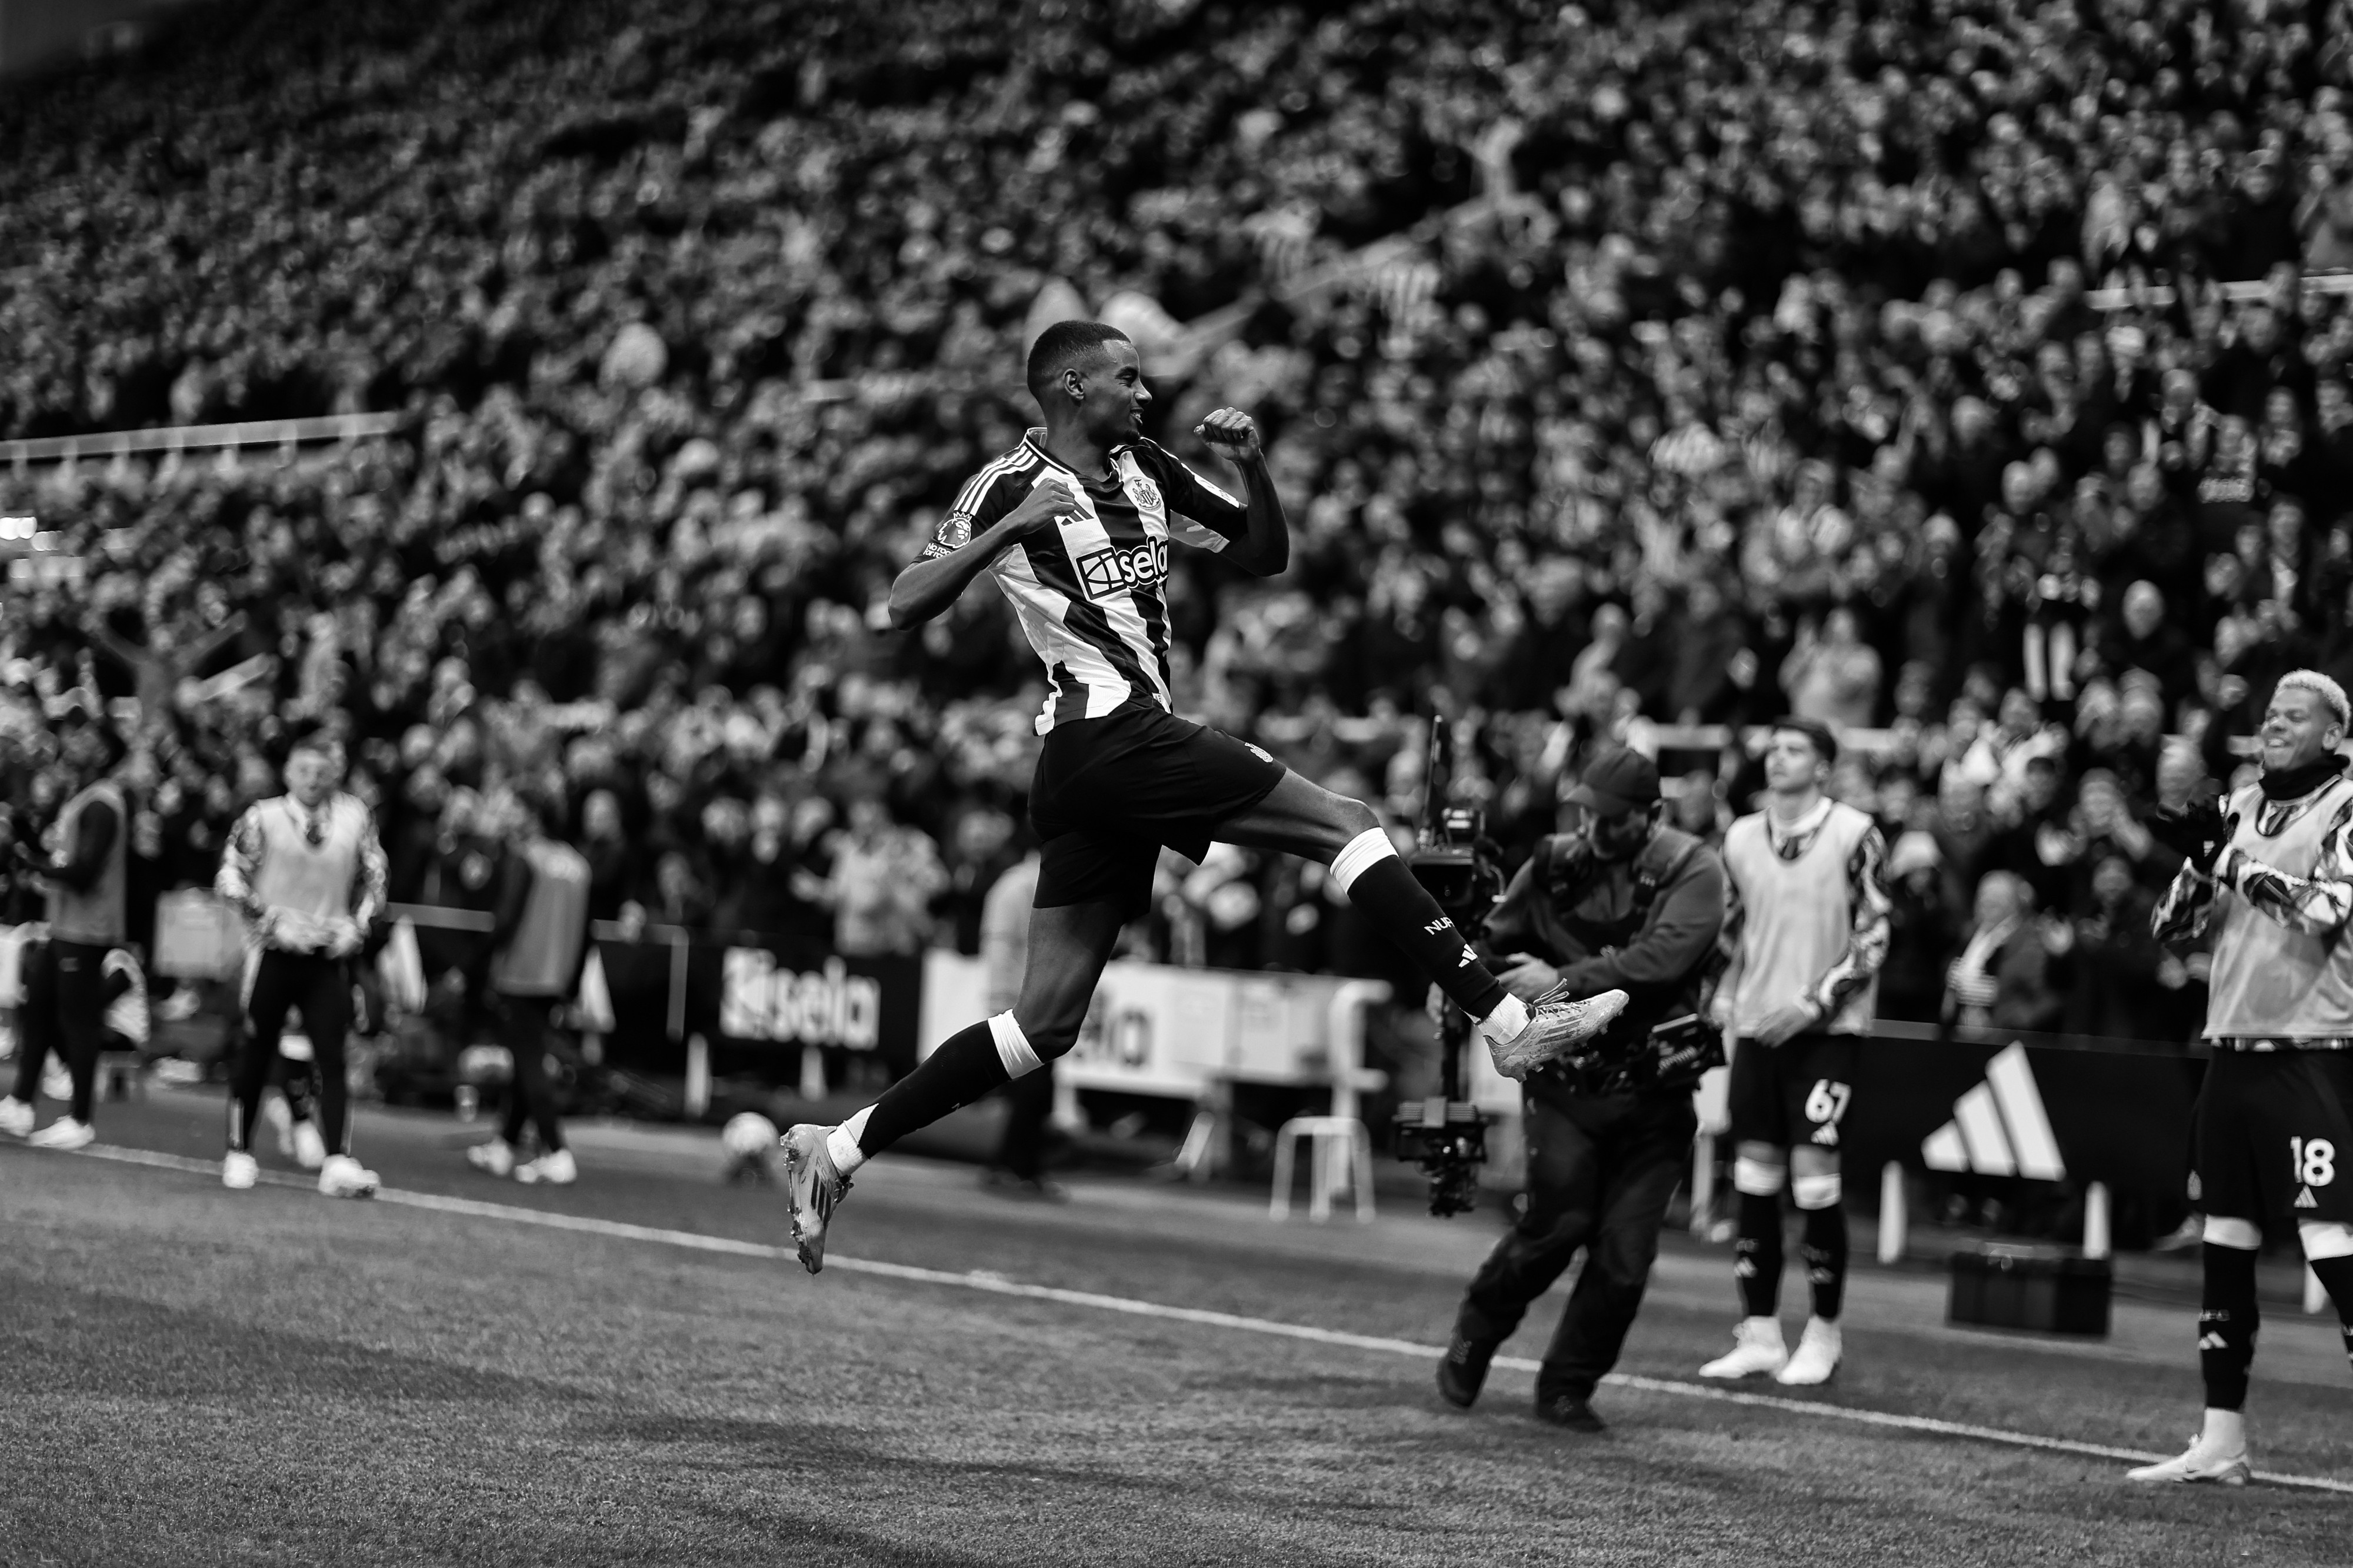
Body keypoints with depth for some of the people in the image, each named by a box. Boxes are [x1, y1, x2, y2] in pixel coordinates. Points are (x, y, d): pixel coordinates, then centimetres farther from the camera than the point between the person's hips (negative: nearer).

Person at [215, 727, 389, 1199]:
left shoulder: (356, 818, 2)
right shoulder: (263, 818, -6)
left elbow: (373, 879, 13)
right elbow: (230, 876, -3)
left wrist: (356, 925, -1)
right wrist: (269, 916, -12)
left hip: (328, 957, 2)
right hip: (274, 950, -2)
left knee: (332, 1057, -6)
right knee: (257, 1054, 7)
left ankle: (339, 1161, -11)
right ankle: (238, 1154, 19)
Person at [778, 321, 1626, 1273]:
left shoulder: (1143, 471, 17)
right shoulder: (1012, 486, -4)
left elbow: (1267, 556, 21)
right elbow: (903, 607, -11)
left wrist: (1254, 468, 3)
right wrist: (1009, 530, -21)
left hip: (1105, 766, 9)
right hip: (1112, 738, -9)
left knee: (1046, 1023, 7)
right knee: (1344, 822, -12)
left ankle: (835, 1151, 10)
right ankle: (1507, 1022, -16)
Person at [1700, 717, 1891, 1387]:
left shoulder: (1854, 834, -6)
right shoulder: (1741, 837, 10)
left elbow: (1874, 937, -7)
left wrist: (1816, 1001, -14)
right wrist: (1723, 1000, 7)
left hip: (1826, 1030, -5)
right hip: (1758, 1029, 5)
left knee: (1815, 1173, -8)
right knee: (1754, 1180, 3)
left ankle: (1824, 1334, 4)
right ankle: (1760, 1334, 9)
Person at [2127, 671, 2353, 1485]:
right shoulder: (2238, 808, 13)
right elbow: (2173, 926, 11)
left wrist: (2236, 857, -20)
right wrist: (2201, 859, -8)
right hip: (2234, 1048, 7)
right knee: (2224, 1246, 10)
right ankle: (2220, 1443, 17)